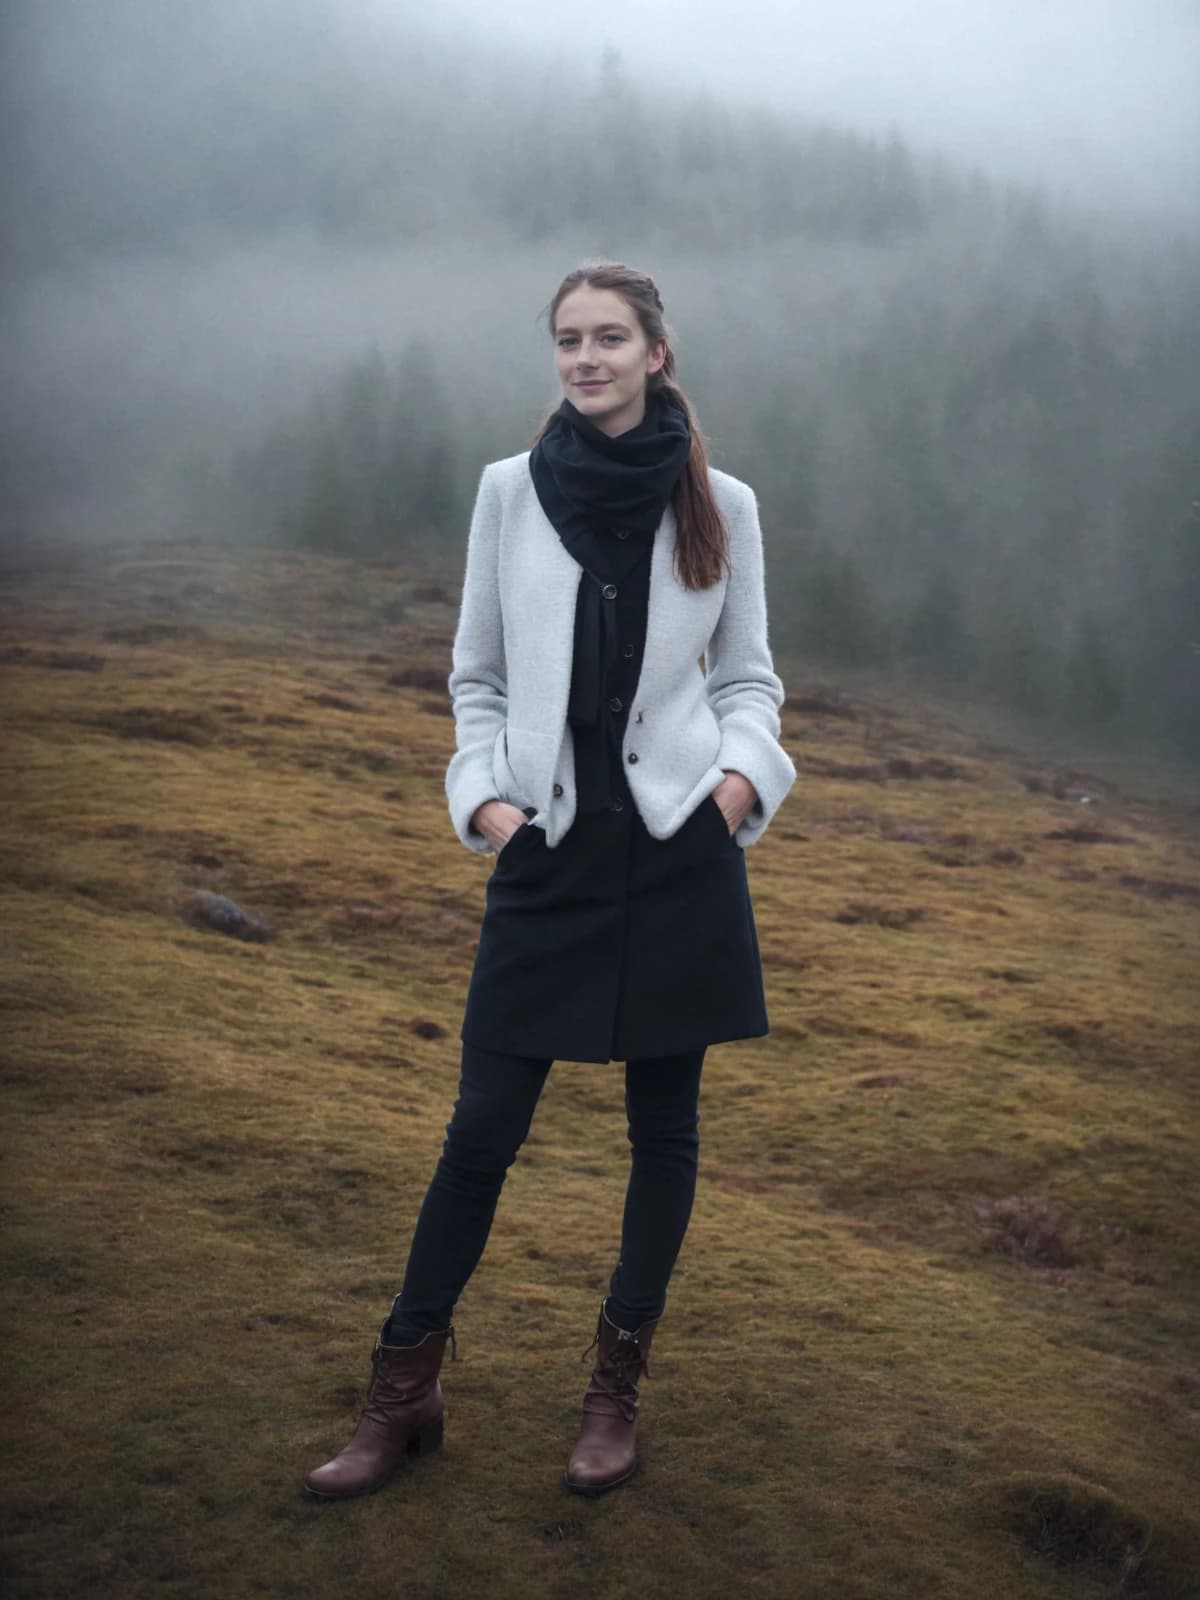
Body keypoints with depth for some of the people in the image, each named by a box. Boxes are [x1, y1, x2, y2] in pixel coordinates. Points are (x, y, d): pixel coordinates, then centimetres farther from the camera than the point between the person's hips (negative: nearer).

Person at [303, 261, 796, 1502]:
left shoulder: (721, 504, 1)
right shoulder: (510, 489, 1)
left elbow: (748, 674, 8)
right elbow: (477, 678, 8)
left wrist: (745, 770, -10)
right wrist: (481, 795, -6)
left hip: (679, 842, 1)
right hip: (547, 845, 0)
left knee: (664, 1124, 10)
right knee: (482, 1127, 3)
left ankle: (617, 1387, 29)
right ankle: (403, 1393, 21)